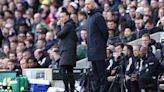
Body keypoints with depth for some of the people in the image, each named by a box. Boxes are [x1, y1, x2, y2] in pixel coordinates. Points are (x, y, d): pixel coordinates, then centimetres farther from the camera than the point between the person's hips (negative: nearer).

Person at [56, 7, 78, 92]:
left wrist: (58, 26, 0)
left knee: (63, 70, -18)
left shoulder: (68, 25, -10)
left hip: (67, 51, -11)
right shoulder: (70, 25, 20)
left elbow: (59, 35, -15)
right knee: (69, 72, 11)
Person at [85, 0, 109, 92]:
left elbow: (105, 31, -13)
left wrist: (103, 44, -5)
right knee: (95, 71, 12)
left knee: (101, 71, -7)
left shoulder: (98, 16, -12)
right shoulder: (89, 17, 17)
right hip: (92, 49, 9)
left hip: (98, 48, -9)